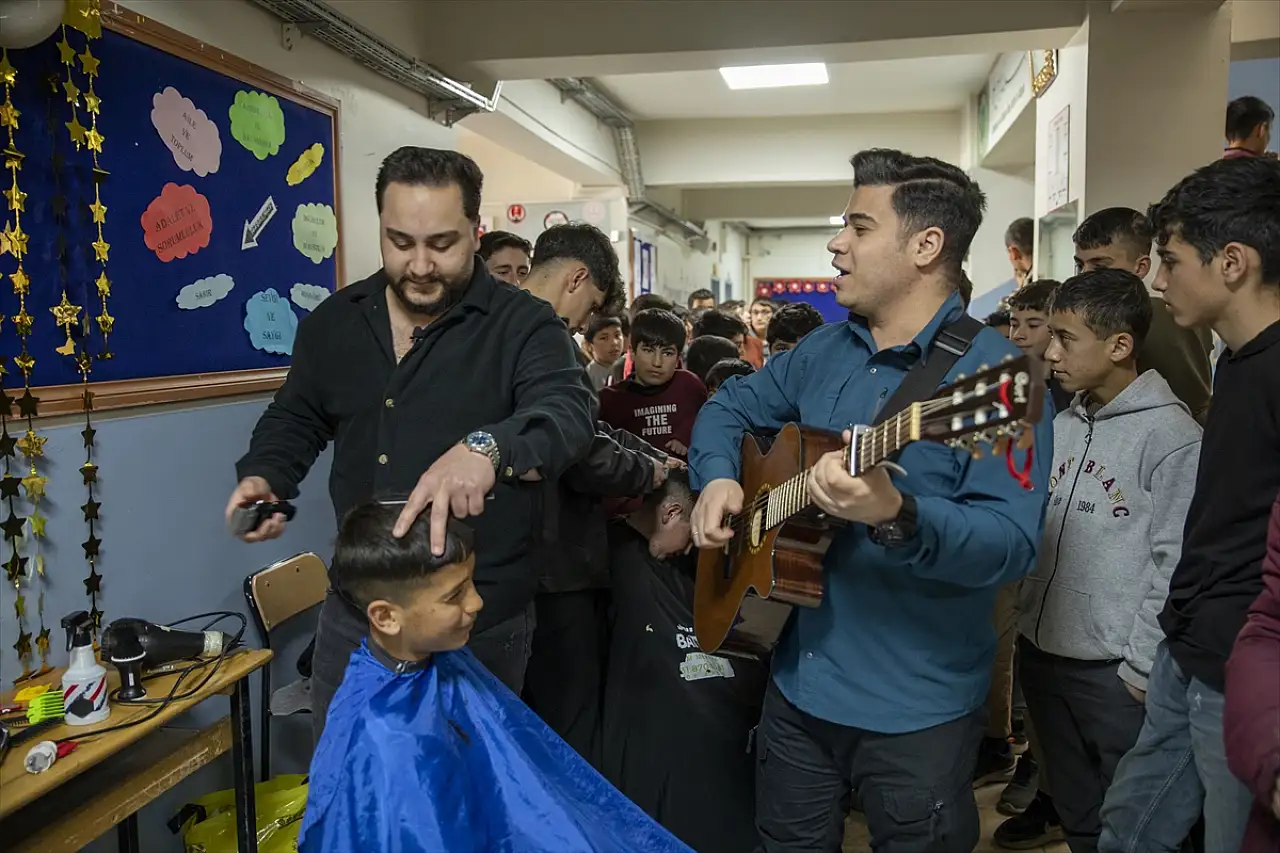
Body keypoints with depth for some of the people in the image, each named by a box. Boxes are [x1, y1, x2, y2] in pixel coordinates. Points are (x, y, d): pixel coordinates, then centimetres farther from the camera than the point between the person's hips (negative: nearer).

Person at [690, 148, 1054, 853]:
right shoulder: (824, 350, 3)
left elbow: (1012, 543, -25)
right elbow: (730, 406, 15)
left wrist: (897, 517, -42)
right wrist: (718, 477, -5)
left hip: (918, 714, -6)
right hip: (796, 687, 6)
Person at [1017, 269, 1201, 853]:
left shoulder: (1172, 436, -13)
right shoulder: (1062, 425, 7)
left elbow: (1175, 566, -14)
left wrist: (1143, 669, -14)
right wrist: (1025, 625, 8)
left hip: (1115, 673, -6)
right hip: (1041, 653, 6)